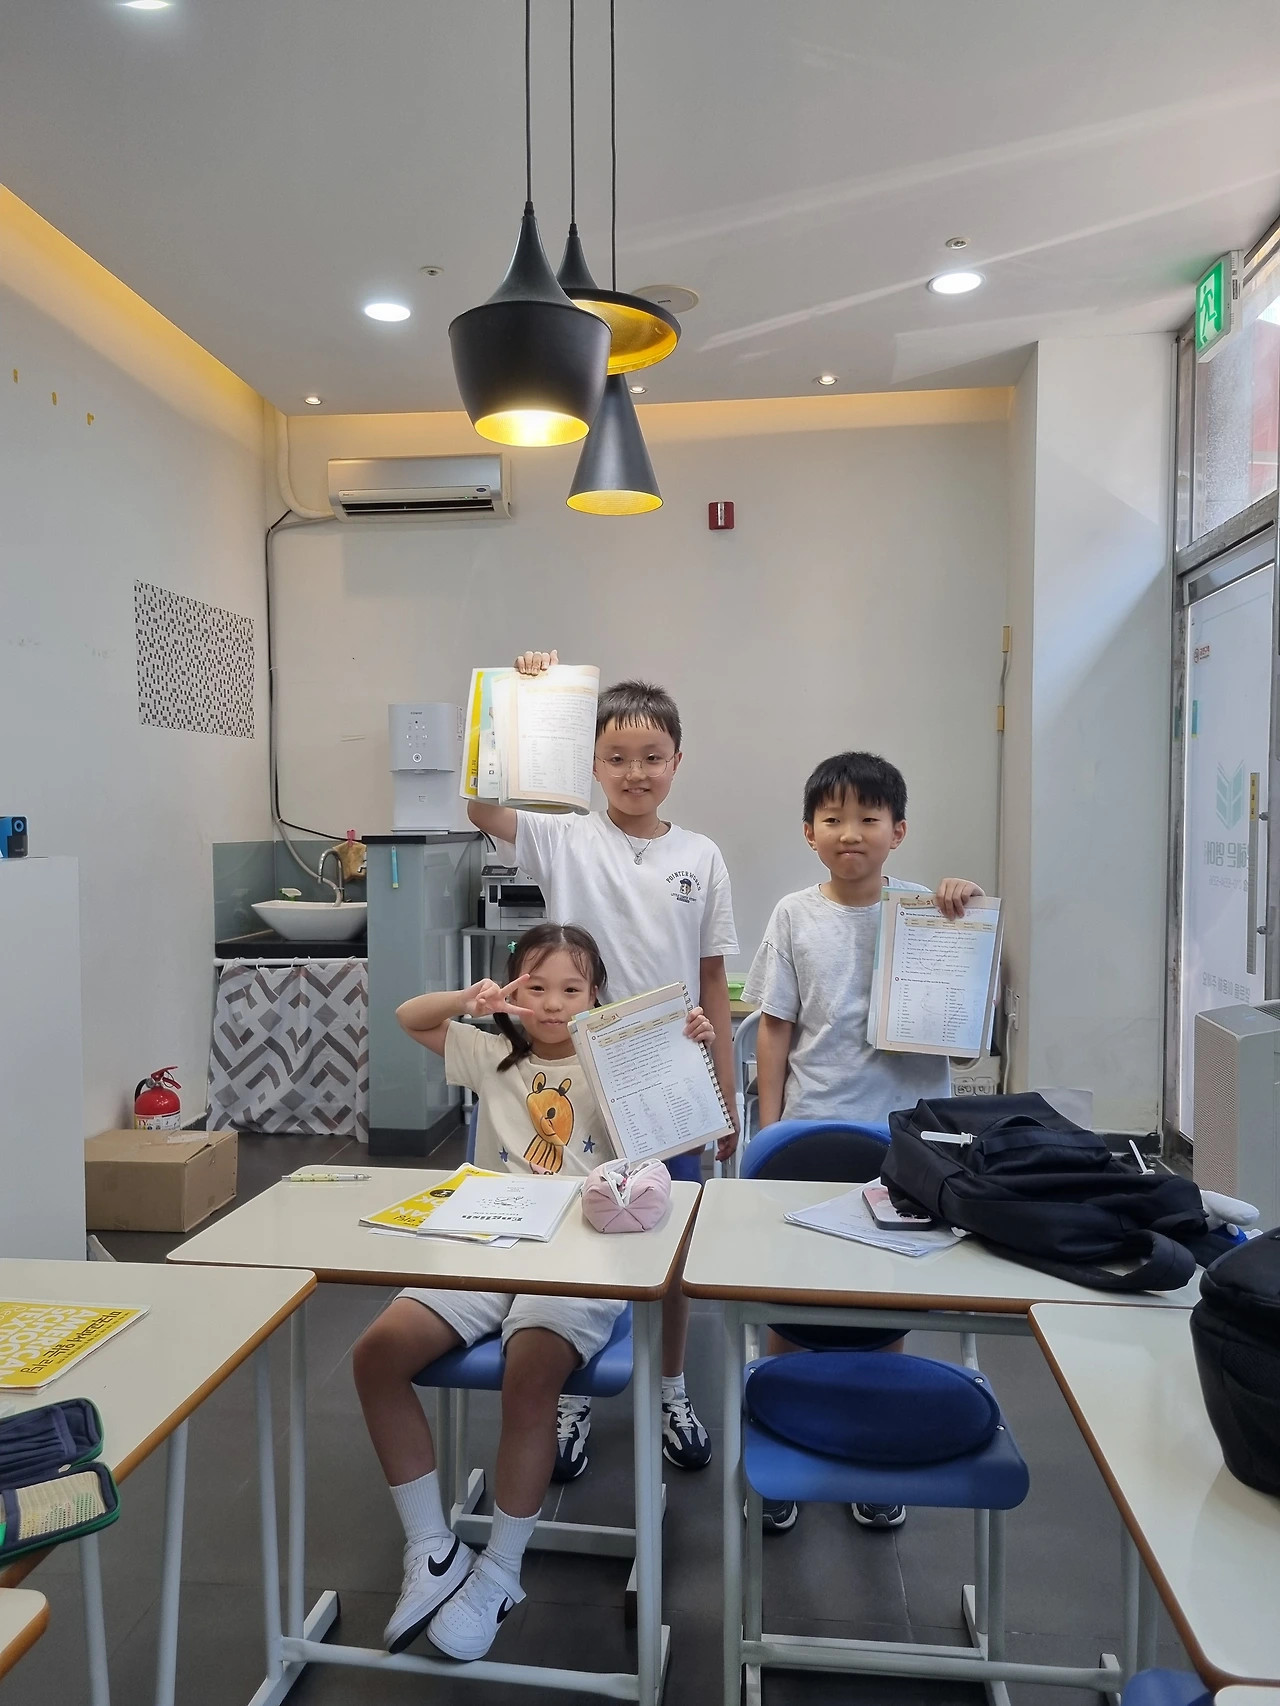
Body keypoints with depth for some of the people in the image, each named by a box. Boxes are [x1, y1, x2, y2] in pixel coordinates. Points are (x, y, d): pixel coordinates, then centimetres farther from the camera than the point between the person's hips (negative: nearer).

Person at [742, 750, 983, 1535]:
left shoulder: (925, 908, -3)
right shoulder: (796, 915, -2)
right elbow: (776, 1029, 1)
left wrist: (968, 914, -15)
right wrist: (769, 1130, -1)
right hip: (811, 1135, 0)